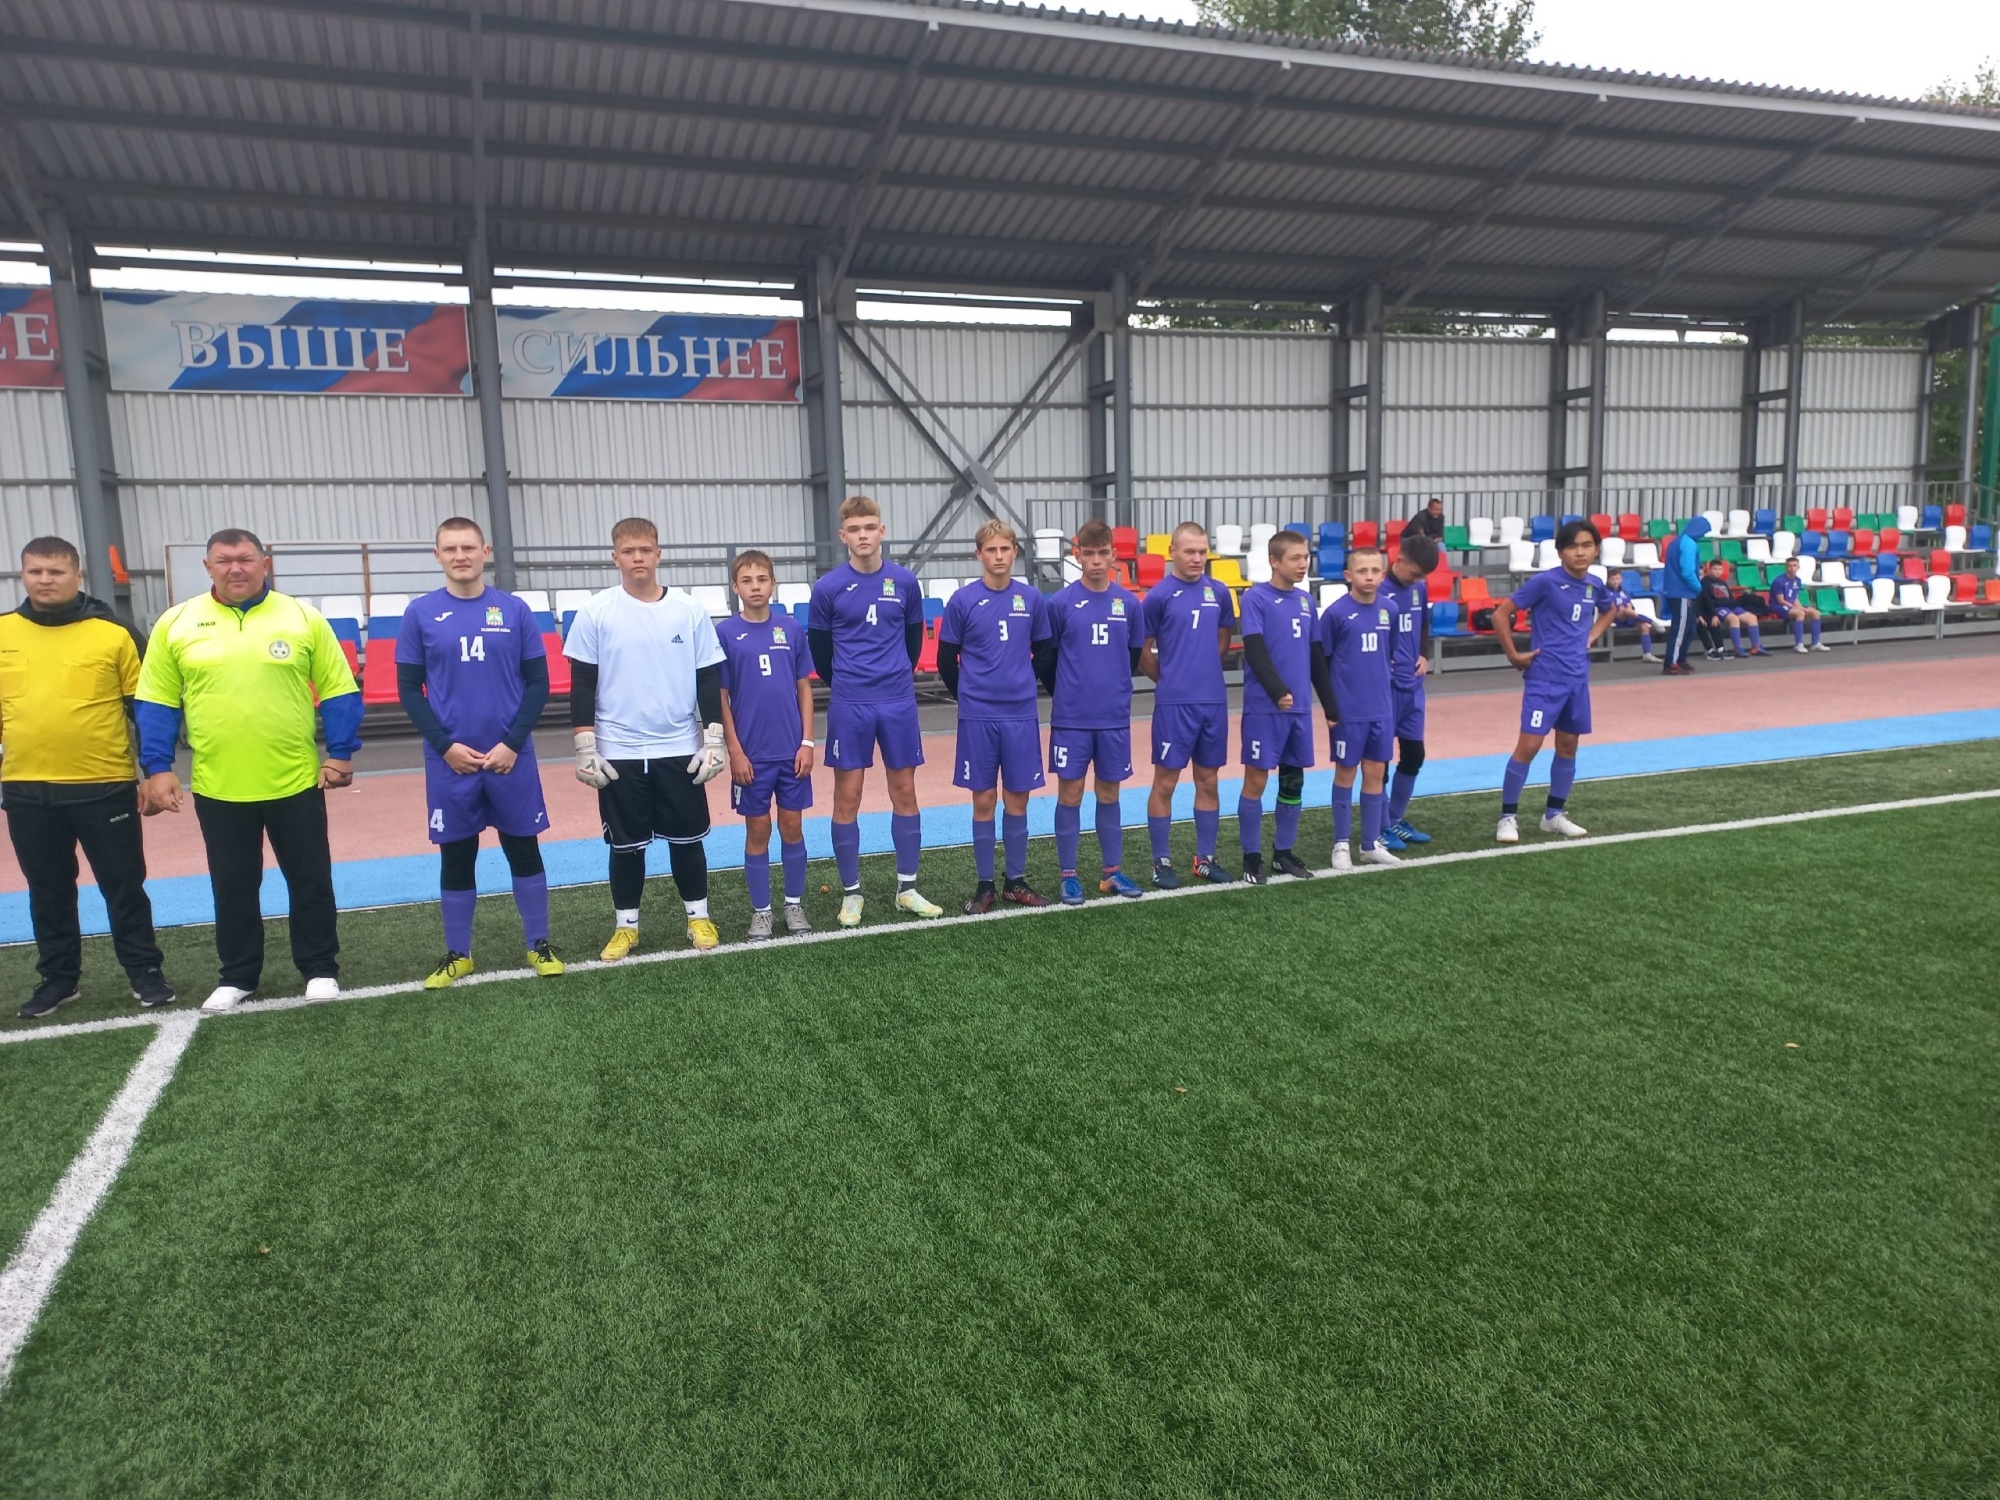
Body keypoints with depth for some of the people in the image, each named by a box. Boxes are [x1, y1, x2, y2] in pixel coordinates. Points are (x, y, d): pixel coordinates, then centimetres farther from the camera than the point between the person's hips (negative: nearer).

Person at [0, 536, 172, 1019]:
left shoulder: (113, 633, -5)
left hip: (105, 787, -3)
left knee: (124, 886, 6)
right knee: (48, 890, 15)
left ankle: (144, 972, 18)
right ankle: (58, 978, 28)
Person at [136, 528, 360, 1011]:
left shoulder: (304, 619, -2)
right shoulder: (176, 623, 1)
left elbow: (337, 691, 0)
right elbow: (158, 702, 4)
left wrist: (341, 753, -4)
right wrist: (157, 768, 0)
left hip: (295, 781, -1)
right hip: (217, 786, 1)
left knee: (310, 881, 9)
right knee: (232, 888, 13)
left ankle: (320, 969, 24)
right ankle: (238, 977, 28)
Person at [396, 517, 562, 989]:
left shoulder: (515, 610, 1)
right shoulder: (420, 613, 1)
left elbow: (538, 683, 1)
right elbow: (409, 690, 2)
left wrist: (513, 743, -9)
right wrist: (445, 745, -9)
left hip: (512, 756, 0)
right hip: (449, 760, 0)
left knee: (524, 849, 8)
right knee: (456, 857, 9)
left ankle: (538, 945, 21)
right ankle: (457, 954, 23)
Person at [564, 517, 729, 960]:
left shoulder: (689, 610, 1)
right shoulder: (595, 612, -2)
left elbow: (709, 680, 5)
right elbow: (582, 685, 0)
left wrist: (714, 740, 0)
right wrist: (585, 747, -5)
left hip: (680, 750, 1)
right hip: (619, 752, -1)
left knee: (687, 838, 9)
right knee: (626, 843, 9)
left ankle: (698, 917, 25)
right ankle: (626, 925, 23)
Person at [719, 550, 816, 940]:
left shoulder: (790, 630, 2)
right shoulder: (726, 633, -4)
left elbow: (804, 688, 6)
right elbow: (721, 697, -3)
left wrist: (807, 742, -1)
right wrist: (734, 751, -8)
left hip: (792, 750, 2)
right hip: (752, 753, -2)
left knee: (792, 826, 9)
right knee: (757, 830, 7)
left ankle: (795, 904, 23)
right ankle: (761, 911, 19)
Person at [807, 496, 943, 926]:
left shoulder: (905, 582, 1)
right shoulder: (828, 587, -4)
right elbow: (819, 648, 7)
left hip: (899, 703, 2)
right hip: (849, 707, -2)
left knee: (904, 792, 8)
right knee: (847, 797, 2)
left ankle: (907, 888, 19)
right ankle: (851, 893, 14)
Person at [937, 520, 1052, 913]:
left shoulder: (1032, 599, 2)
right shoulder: (963, 601, -4)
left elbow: (1043, 652, 14)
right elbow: (946, 660, 3)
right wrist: (968, 696, 9)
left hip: (1021, 715, 2)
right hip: (978, 717, -2)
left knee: (1017, 799, 8)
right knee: (984, 800, 5)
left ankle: (1017, 881, 20)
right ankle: (985, 885, 15)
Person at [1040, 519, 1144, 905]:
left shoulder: (1129, 603, 1)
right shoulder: (1061, 603, -6)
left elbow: (1134, 656, 12)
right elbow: (1046, 659, 3)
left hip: (1115, 718, 2)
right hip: (1071, 718, -2)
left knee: (1110, 792, 11)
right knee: (1070, 794, 4)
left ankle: (1112, 871, 22)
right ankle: (1069, 875, 14)